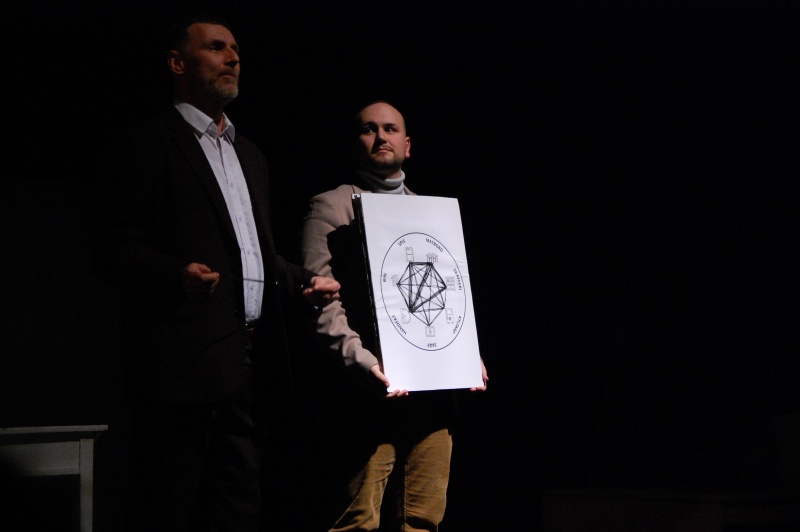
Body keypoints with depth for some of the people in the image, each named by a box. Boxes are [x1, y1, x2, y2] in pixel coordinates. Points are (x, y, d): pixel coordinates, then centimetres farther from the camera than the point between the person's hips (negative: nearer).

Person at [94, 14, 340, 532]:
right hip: (185, 361, -7)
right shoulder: (146, 144, 1)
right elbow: (117, 246, -7)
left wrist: (304, 281, 10)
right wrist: (175, 274, -26)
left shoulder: (251, 155, 25)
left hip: (252, 364, 7)